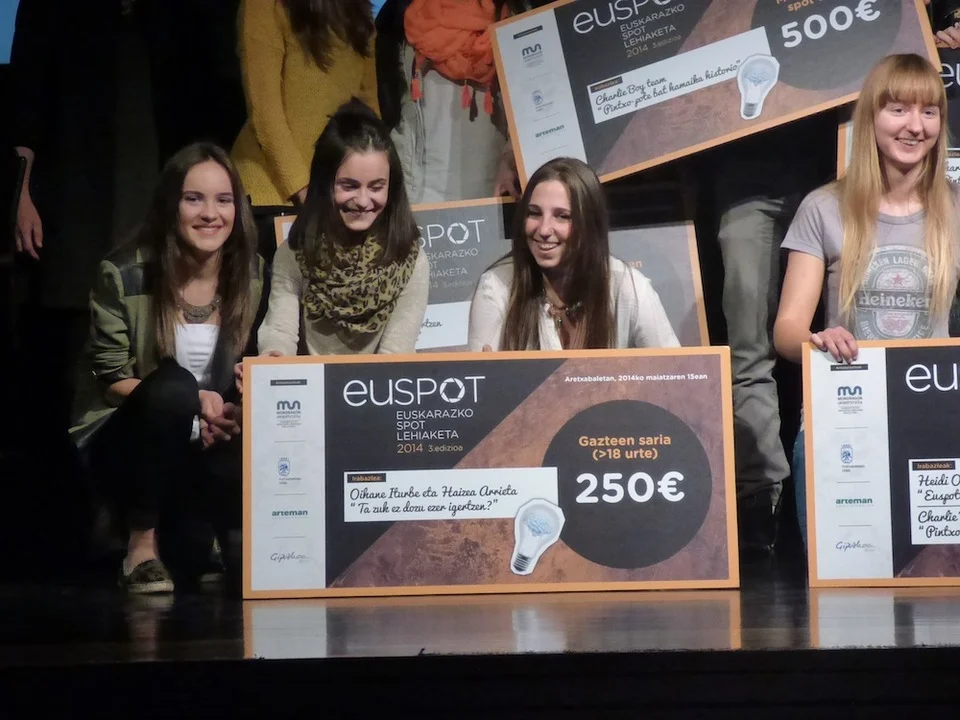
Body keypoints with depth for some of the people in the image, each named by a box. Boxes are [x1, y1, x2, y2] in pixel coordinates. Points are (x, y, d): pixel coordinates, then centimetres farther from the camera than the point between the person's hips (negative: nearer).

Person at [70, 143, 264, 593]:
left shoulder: (253, 276, -2)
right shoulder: (123, 275, -11)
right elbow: (109, 379, -9)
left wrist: (238, 413, -19)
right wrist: (190, 400, -25)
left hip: (210, 443, 3)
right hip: (126, 443, -2)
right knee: (172, 384, -34)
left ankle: (189, 535, 4)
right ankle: (142, 544, -17)